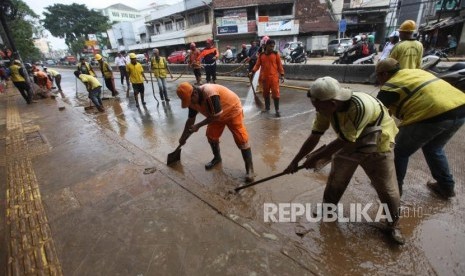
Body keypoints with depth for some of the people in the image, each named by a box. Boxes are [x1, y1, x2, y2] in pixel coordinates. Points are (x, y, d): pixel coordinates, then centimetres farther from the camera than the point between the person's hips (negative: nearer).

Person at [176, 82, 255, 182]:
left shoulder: (210, 93, -38)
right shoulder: (192, 100, -11)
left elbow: (216, 115, -32)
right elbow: (190, 120, 1)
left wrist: (198, 125, -23)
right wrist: (183, 138, 8)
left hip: (233, 110, -7)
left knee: (241, 139, -11)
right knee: (211, 135, 6)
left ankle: (249, 168, -3)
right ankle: (217, 158, 32)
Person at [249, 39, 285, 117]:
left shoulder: (276, 54, 2)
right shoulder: (261, 55, 7)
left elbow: (279, 65, 1)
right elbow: (257, 65, 5)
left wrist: (282, 75, -5)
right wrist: (252, 72, -9)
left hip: (274, 77, -2)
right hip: (264, 78, 3)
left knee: (275, 94, -6)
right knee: (265, 93, 13)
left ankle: (277, 110, 2)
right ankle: (267, 107, 31)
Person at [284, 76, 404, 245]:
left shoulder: (360, 106, -41)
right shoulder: (326, 107, -22)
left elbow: (343, 141, -33)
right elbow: (314, 137, -15)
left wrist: (316, 158, -23)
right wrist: (295, 161, -11)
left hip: (377, 149, -5)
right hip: (348, 146, 5)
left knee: (387, 189, 3)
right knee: (335, 179, 13)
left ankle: (393, 225, 28)